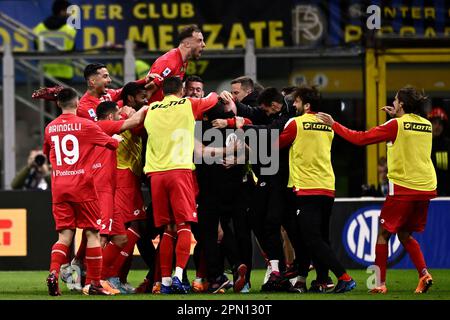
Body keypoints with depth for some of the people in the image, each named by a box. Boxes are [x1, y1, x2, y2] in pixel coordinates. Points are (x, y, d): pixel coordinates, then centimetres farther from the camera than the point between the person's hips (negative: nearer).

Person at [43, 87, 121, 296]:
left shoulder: (50, 128, 7)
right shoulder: (85, 125, -5)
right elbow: (113, 144, 3)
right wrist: (118, 139, 25)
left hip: (59, 187, 4)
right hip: (82, 185, -4)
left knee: (65, 235, 5)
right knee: (92, 233, 4)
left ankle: (54, 272, -18)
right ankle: (93, 283, 1)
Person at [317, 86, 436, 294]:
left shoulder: (396, 125, -8)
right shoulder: (426, 125, 9)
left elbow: (360, 138, -8)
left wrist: (334, 125, 2)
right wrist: (396, 117, 25)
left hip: (402, 189, -6)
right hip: (426, 189, 6)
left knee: (383, 234, 6)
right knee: (405, 235, 18)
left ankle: (380, 283, 3)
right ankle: (423, 274, -2)